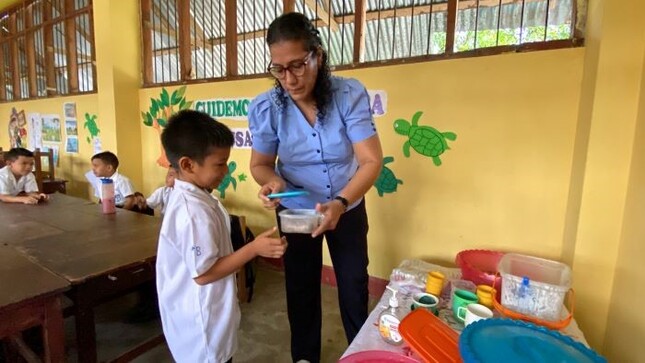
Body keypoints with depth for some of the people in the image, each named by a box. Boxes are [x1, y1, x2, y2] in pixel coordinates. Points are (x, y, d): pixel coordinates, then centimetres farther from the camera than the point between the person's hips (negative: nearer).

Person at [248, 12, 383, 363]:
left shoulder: (350, 94, -22)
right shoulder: (266, 108, -19)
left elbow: (371, 160, -25)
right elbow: (260, 164, -7)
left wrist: (341, 203, -41)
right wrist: (272, 181, -31)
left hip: (349, 208, 0)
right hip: (295, 212, 1)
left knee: (354, 285, 17)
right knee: (301, 288, 18)